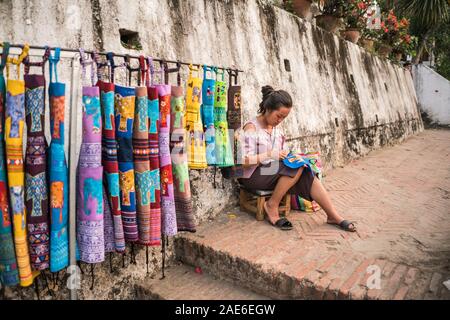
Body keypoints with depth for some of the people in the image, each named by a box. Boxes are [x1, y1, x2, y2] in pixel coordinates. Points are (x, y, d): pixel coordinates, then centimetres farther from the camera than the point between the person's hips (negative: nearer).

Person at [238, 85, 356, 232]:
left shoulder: (276, 128, 11)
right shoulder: (251, 128, -12)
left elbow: (283, 153, 16)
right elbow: (243, 161, -19)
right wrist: (269, 155, -26)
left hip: (275, 172, 7)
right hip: (253, 176, -7)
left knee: (306, 174, -17)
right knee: (297, 167, -25)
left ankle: (333, 216, -12)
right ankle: (272, 206, -15)